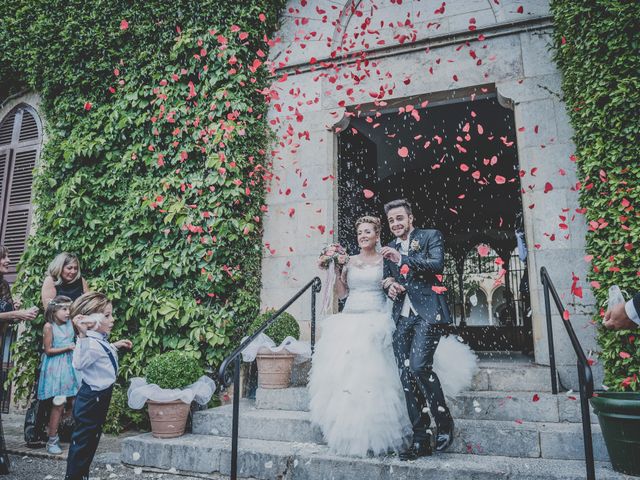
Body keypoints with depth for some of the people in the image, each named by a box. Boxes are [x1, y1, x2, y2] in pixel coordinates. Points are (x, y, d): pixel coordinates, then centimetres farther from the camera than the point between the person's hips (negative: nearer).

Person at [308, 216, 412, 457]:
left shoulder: (385, 260, 5)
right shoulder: (350, 261, 14)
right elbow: (341, 293, 12)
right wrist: (337, 269, 2)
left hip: (375, 321, -4)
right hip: (349, 321, 4)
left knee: (372, 373, -9)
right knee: (344, 372, -2)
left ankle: (373, 435, 1)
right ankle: (349, 433, 7)